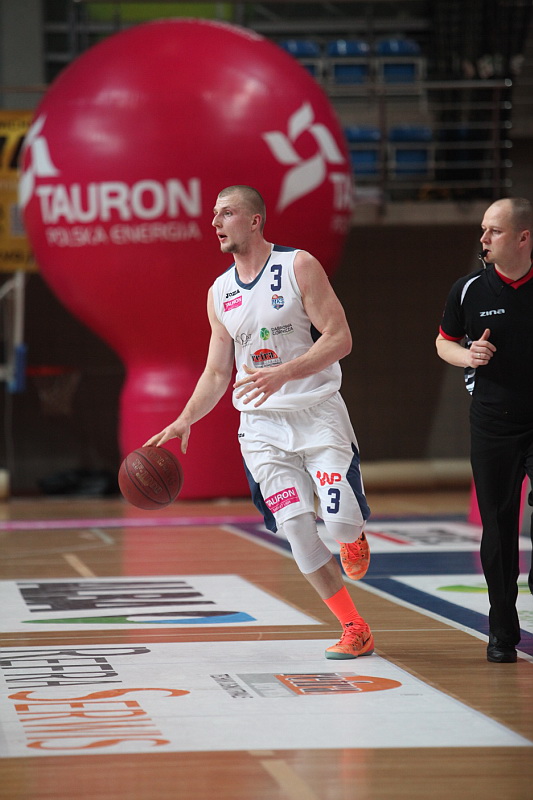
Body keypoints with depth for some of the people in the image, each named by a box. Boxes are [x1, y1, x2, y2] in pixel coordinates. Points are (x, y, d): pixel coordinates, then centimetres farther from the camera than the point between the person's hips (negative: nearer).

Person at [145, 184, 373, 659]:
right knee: (297, 531, -7)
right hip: (262, 424, 4)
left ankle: (355, 536, 23)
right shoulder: (220, 293, 10)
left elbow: (339, 338, -12)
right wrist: (185, 420, -1)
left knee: (340, 521, -17)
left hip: (318, 411, -4)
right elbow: (217, 372, 15)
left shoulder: (298, 267, -5)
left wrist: (283, 374, -24)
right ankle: (355, 631, 5)